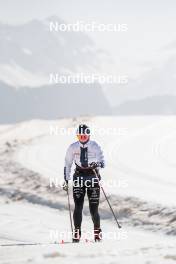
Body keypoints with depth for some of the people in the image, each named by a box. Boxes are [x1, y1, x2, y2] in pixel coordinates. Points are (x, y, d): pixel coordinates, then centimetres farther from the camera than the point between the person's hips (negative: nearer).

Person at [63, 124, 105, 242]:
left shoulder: (95, 146, -5)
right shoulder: (73, 148, 1)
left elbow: (102, 161, -4)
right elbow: (67, 164, 9)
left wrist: (98, 164, -28)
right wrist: (66, 180, 6)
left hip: (93, 175, -1)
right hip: (79, 175, 1)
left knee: (94, 208, -1)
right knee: (78, 206, -10)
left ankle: (97, 231, 18)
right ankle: (77, 233, -7)